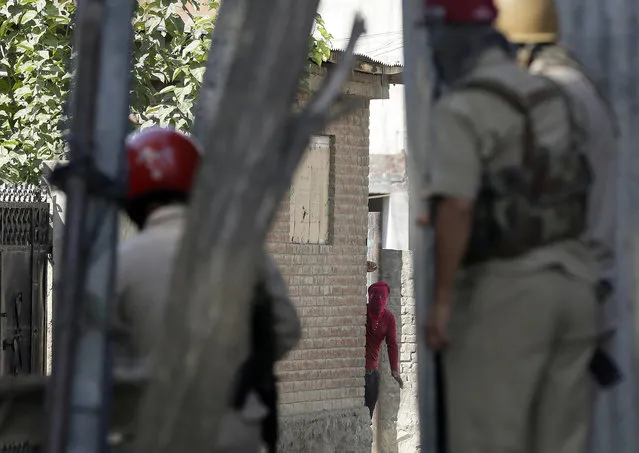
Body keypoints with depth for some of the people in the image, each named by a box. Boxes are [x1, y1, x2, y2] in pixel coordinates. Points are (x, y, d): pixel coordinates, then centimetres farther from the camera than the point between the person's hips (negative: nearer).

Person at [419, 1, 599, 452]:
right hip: (574, 277, 8)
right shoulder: (553, 96, 14)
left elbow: (456, 209, -20)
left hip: (506, 285, -8)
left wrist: (442, 300, -17)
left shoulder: (462, 107, -12)